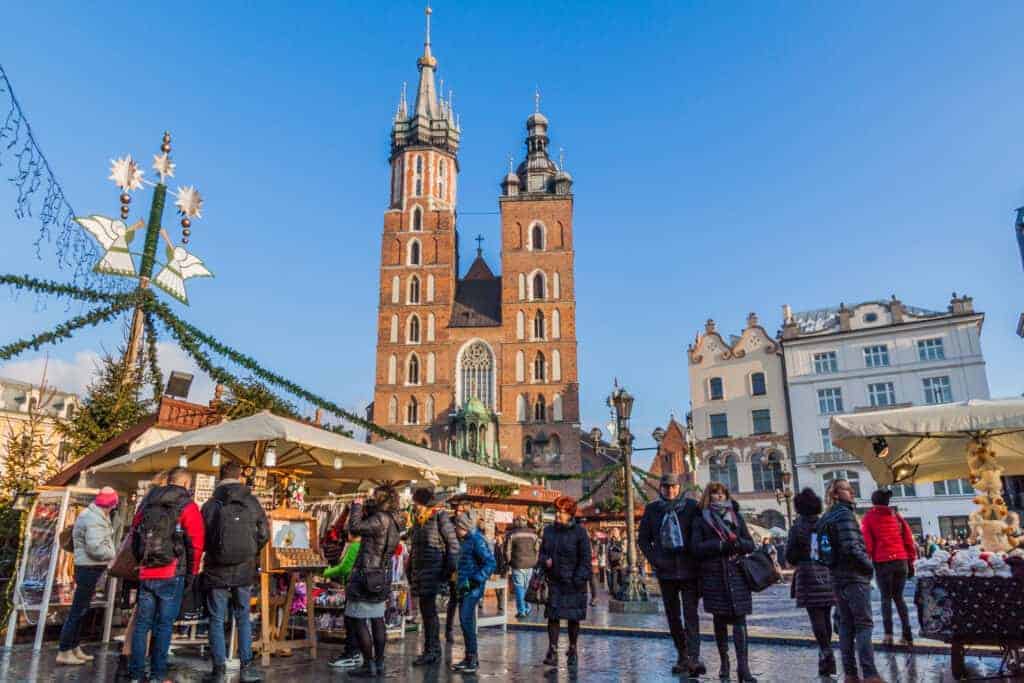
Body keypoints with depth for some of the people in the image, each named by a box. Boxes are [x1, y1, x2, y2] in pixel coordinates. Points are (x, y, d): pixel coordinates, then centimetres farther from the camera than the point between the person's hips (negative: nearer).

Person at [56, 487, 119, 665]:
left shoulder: (91, 515, 11)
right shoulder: (95, 520, -21)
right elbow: (95, 548, -27)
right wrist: (111, 554, -11)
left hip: (87, 567, 10)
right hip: (90, 568, -10)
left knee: (80, 610, 16)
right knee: (78, 610, -3)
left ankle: (75, 648, 25)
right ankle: (64, 652, 3)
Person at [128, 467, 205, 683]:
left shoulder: (147, 503, 12)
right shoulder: (187, 506, -5)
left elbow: (134, 535, 15)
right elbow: (196, 542, -9)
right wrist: (191, 573, 2)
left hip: (146, 573, 5)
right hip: (172, 574, -5)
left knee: (142, 623, 12)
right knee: (164, 624, 3)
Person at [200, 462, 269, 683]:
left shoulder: (209, 505, -6)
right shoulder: (252, 503, -3)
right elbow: (264, 534, 0)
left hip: (216, 572, -1)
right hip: (244, 571, 1)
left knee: (217, 620, 9)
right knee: (243, 619, 11)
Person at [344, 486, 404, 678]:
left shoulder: (380, 519, -19)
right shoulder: (394, 521, 8)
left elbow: (354, 527, -21)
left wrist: (357, 506, -9)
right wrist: (365, 512, 8)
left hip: (365, 576, -9)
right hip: (381, 577, 9)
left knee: (360, 622, -1)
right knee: (377, 621, 13)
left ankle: (369, 666, 2)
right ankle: (379, 664, 18)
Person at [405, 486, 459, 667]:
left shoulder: (440, 516, -8)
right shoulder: (418, 519, 15)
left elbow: (453, 544, -10)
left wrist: (449, 569, -14)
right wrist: (410, 570, 16)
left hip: (433, 570, -8)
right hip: (419, 570, 8)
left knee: (428, 610, -7)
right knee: (426, 610, 11)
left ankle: (431, 651, 1)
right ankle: (434, 651, 19)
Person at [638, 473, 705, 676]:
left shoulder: (691, 506, -3)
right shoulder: (652, 509, 3)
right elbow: (643, 539, 8)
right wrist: (655, 559, -4)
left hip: (689, 570, -3)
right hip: (665, 571, 3)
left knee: (691, 614, -8)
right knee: (672, 616, 11)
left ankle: (693, 658, -8)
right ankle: (682, 656, 23)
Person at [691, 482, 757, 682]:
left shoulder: (736, 517, 14)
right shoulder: (700, 519, 6)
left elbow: (750, 545, 9)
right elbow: (696, 547, -4)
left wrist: (737, 542, -12)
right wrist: (721, 544, -14)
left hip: (737, 574, 1)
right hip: (713, 576, -1)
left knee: (739, 619, -6)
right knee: (719, 619, 7)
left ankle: (743, 666, -7)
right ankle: (723, 662, 19)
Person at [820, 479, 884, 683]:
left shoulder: (826, 517, 14)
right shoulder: (844, 514, -13)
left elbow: (822, 548, 15)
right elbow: (851, 547, -21)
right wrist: (869, 565, -8)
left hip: (837, 577, 8)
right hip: (854, 576, -8)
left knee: (846, 624, 10)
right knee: (864, 624, -4)